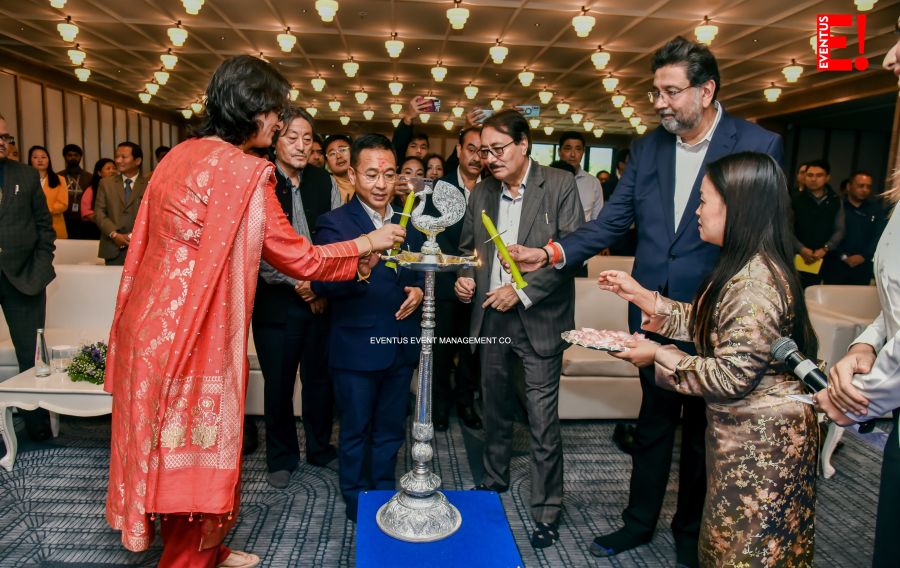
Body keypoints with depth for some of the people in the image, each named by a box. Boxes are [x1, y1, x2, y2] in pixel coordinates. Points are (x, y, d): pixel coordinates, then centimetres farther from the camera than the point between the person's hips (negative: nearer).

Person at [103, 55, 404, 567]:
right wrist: (367, 243, 0)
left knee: (173, 445, 20)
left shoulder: (182, 155, 8)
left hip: (155, 323, 9)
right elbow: (299, 258, -13)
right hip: (195, 333, -9)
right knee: (201, 451, 8)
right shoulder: (245, 171, -18)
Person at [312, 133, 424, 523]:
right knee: (355, 434, 13)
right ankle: (357, 508, 34)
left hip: (401, 346, 5)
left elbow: (423, 271, 15)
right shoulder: (335, 224, -11)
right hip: (356, 349, -5)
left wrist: (419, 289, -7)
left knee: (390, 431, 20)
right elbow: (321, 282, -25)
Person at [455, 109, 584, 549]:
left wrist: (523, 291, -17)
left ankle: (547, 511, 18)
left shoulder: (561, 186, -6)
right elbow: (467, 247, 16)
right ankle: (493, 481, 40)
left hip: (538, 320, -5)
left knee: (543, 421, 1)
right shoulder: (481, 193, 8)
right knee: (495, 408, 19)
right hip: (490, 317, 5)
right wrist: (464, 277, -5)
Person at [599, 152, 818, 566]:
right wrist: (640, 295, 5)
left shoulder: (754, 285, -28)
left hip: (759, 439, -10)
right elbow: (703, 323, 10)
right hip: (741, 429, 10)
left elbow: (730, 377, -27)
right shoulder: (750, 268, 4)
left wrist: (658, 355, -18)